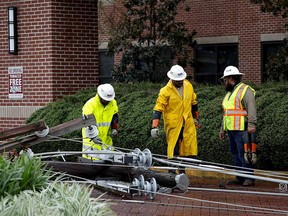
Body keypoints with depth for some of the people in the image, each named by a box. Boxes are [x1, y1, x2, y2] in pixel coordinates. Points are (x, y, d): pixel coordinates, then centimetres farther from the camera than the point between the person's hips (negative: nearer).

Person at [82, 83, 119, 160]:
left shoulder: (113, 103, 2)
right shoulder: (90, 105, -18)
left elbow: (114, 118, 20)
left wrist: (114, 128, 3)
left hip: (106, 138, 6)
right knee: (92, 157, -11)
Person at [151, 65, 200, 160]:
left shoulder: (188, 86, 6)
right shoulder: (165, 91, -11)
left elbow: (193, 102, 22)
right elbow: (158, 108, -13)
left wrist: (195, 117, 29)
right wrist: (155, 126, -20)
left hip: (188, 124, 4)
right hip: (173, 125, -4)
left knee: (191, 149, 1)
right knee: (174, 150, -2)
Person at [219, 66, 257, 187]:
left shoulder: (245, 90, -6)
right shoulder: (229, 93, 24)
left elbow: (251, 108, -17)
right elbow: (226, 113, 29)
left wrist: (251, 124, -27)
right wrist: (223, 129, 27)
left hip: (241, 130, -9)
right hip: (231, 130, 9)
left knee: (243, 154, -11)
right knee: (235, 154, 8)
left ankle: (249, 178, -9)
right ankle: (240, 178, 12)